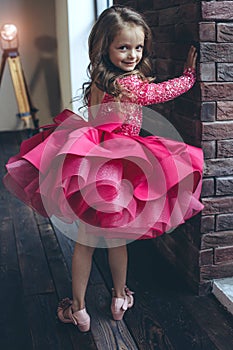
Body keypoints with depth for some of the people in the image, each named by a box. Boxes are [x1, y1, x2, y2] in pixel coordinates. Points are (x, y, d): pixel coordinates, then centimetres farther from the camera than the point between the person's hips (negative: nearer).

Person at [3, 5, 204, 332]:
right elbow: (169, 90, -2)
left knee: (85, 239, 12)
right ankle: (120, 299, 36)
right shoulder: (132, 84, -17)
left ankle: (78, 308, 24)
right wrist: (190, 72, 15)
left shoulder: (98, 81, 3)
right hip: (118, 175, -5)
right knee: (117, 238, 15)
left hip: (90, 168, 5)